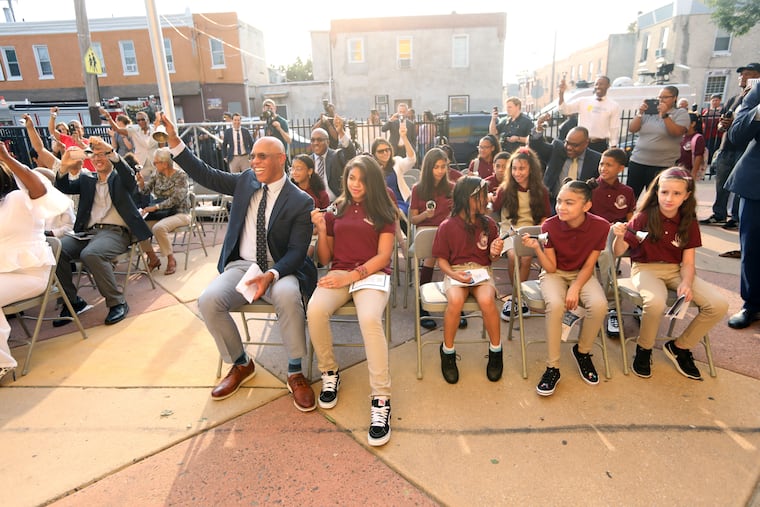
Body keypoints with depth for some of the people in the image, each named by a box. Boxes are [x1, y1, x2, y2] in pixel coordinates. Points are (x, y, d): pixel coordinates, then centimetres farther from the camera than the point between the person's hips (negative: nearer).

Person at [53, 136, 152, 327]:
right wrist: (64, 167, -11)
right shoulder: (87, 182, 25)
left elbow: (129, 174, -10)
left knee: (90, 254, -34)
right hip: (87, 232, 5)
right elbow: (63, 187, 10)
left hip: (115, 232, -5)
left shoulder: (120, 179, 13)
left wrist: (110, 150, -26)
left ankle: (118, 302, -21)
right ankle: (73, 301, -6)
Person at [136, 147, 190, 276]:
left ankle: (171, 259, -13)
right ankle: (153, 258, 1)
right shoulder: (158, 174, 9)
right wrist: (141, 181, -13)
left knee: (158, 228, -33)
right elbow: (146, 191, 7)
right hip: (161, 213, 7)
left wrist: (155, 207, -24)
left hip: (179, 213, -7)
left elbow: (175, 199, -20)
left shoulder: (181, 175, -11)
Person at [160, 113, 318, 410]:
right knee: (208, 300, -22)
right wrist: (173, 139, -5)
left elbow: (297, 251, -12)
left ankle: (295, 373, -15)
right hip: (241, 265, 4)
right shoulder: (246, 181, 7)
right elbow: (204, 174, 6)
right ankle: (240, 364, 3)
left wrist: (271, 275, -29)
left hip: (279, 270, -4)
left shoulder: (300, 202, -7)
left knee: (288, 296, -36)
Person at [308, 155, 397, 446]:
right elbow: (324, 259, 15)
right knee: (315, 310, -31)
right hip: (338, 272, 2)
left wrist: (352, 276, -13)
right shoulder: (336, 210, 16)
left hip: (372, 273, -2)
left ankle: (381, 399, -26)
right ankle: (329, 373, -6)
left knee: (369, 318, -35)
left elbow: (383, 256, 0)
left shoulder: (383, 212, 10)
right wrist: (321, 230, -3)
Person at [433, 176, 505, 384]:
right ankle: (448, 352, -10)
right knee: (455, 301, -34)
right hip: (456, 272, -1)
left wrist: (495, 253, -10)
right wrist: (454, 274, -16)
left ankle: (496, 350, -6)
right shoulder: (447, 226, -2)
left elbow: (491, 258, 13)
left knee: (486, 300, -32)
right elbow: (441, 259, 2)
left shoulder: (488, 223, 5)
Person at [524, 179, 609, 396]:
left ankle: (582, 352, 2)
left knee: (599, 305, -29)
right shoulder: (550, 226, -18)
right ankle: (552, 367, -17)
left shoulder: (600, 226, -15)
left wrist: (575, 288, -22)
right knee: (555, 305, -33)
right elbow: (550, 268, -14)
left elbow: (588, 265, -7)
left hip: (582, 274, 2)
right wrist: (537, 247, -30)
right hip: (554, 273, -1)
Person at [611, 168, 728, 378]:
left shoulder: (688, 222, 1)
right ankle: (644, 349, -6)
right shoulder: (643, 218, -10)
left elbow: (688, 262, 1)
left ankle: (679, 347, 7)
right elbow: (618, 252, -12)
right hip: (645, 268, -4)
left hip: (676, 270, 5)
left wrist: (686, 283, -19)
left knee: (719, 305, -15)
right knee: (656, 302, -36)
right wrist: (619, 236, -34)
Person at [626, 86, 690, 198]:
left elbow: (676, 132, -13)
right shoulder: (649, 111, 11)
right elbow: (632, 129, 4)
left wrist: (664, 115, -17)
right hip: (637, 161, 3)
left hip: (662, 166, -3)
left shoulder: (681, 113, 3)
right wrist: (640, 113, -6)